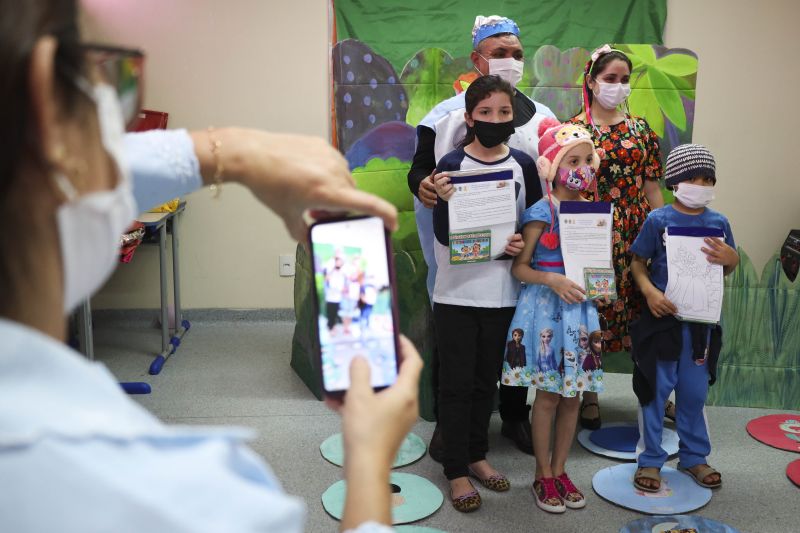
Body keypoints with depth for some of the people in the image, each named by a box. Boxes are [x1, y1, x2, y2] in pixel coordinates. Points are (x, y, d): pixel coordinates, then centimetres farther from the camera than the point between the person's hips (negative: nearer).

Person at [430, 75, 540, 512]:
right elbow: (444, 236, -12)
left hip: (503, 294, 4)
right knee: (456, 383, 5)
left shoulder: (523, 165, 2)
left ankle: (476, 455, 34)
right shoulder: (452, 165, -9)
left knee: (486, 380, 16)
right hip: (457, 295, -3)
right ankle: (456, 470, 18)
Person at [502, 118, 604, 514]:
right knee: (548, 395, 3)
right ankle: (543, 476, 17)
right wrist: (553, 280, -24)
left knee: (572, 395, 10)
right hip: (546, 307, -6)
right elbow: (519, 267, -10)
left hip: (580, 307, 6)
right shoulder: (542, 213, -11)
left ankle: (560, 470, 25)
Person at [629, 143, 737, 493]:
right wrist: (650, 292, -19)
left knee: (694, 391, 14)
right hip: (661, 317, -3)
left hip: (702, 320, 4)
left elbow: (728, 268, 14)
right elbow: (638, 263, -2)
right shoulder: (658, 220, -7)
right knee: (655, 389, 5)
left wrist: (731, 259, -9)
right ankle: (650, 460, 19)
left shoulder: (718, 222, 5)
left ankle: (693, 457, 31)